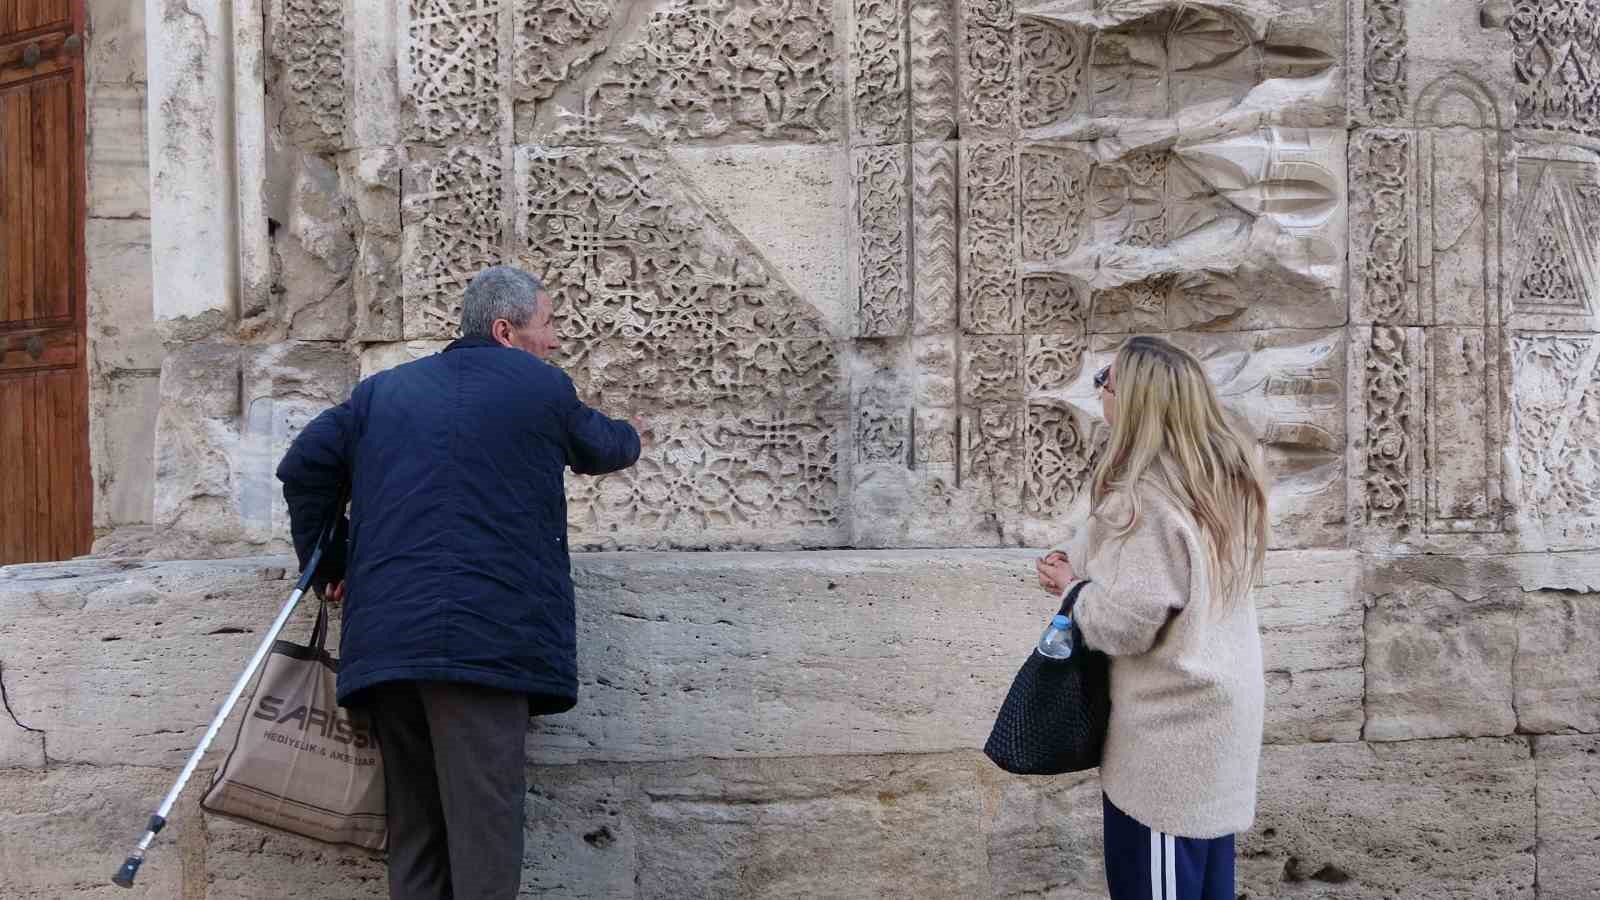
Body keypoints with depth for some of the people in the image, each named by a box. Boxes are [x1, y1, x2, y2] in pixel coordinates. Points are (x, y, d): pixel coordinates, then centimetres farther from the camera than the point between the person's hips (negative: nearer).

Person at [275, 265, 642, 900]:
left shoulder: (383, 390, 21)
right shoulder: (542, 389, 8)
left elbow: (304, 467, 15)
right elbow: (607, 448, 24)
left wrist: (327, 565, 24)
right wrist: (626, 437, 47)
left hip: (385, 639, 5)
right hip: (486, 637, -5)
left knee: (413, 831, 11)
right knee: (483, 830, -9)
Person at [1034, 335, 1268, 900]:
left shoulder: (1145, 499, -24)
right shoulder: (1223, 477, 5)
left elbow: (1127, 622, -25)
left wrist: (1072, 587, -6)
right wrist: (1082, 567, 1)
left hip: (1170, 732, -9)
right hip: (1217, 711, 9)